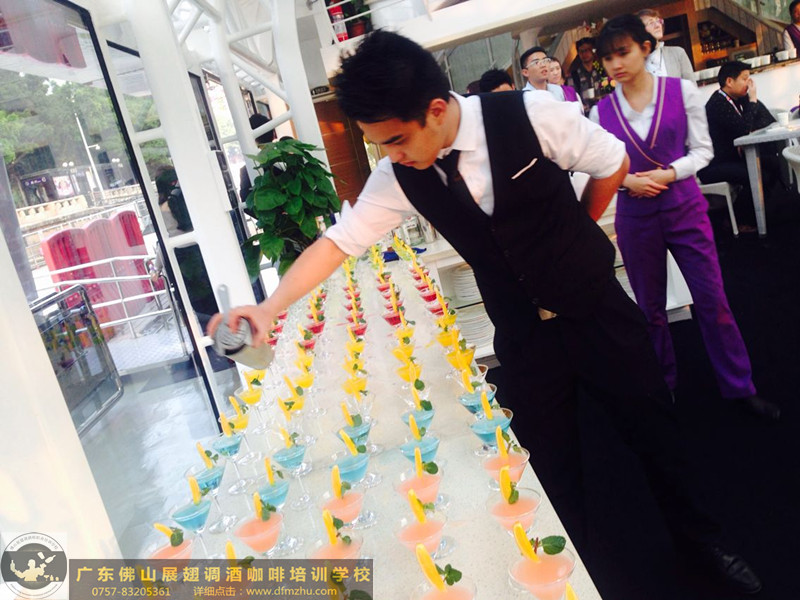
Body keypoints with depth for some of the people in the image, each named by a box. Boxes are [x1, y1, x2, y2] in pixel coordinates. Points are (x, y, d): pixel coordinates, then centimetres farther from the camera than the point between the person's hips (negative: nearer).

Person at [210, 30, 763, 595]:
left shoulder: (530, 115, -22)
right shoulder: (398, 176, -13)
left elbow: (613, 165, -6)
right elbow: (337, 241, -7)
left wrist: (569, 235, 6)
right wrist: (270, 306, -16)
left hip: (597, 309, -1)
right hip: (524, 334, 2)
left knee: (653, 427, 17)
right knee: (553, 464, 12)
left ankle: (701, 538, 47)